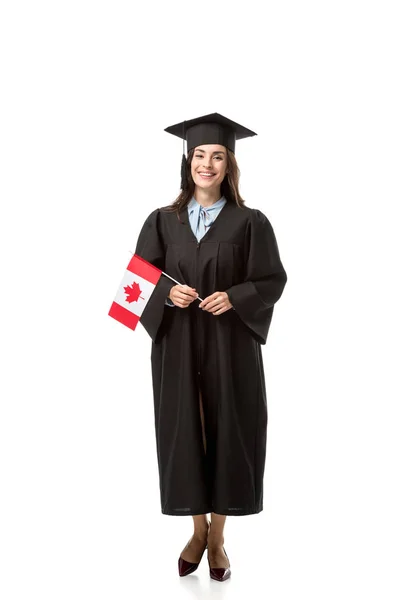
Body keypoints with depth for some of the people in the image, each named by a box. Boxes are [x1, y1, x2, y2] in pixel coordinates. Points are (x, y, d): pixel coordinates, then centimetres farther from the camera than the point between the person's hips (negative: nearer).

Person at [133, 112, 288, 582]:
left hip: (230, 346, -1)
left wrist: (234, 297, -19)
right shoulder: (163, 221, 5)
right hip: (177, 345, 2)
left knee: (225, 432, 4)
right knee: (184, 432, 6)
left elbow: (272, 280, -2)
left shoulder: (250, 222, -1)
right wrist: (168, 292, -16)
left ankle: (217, 538, 23)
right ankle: (198, 531, 28)